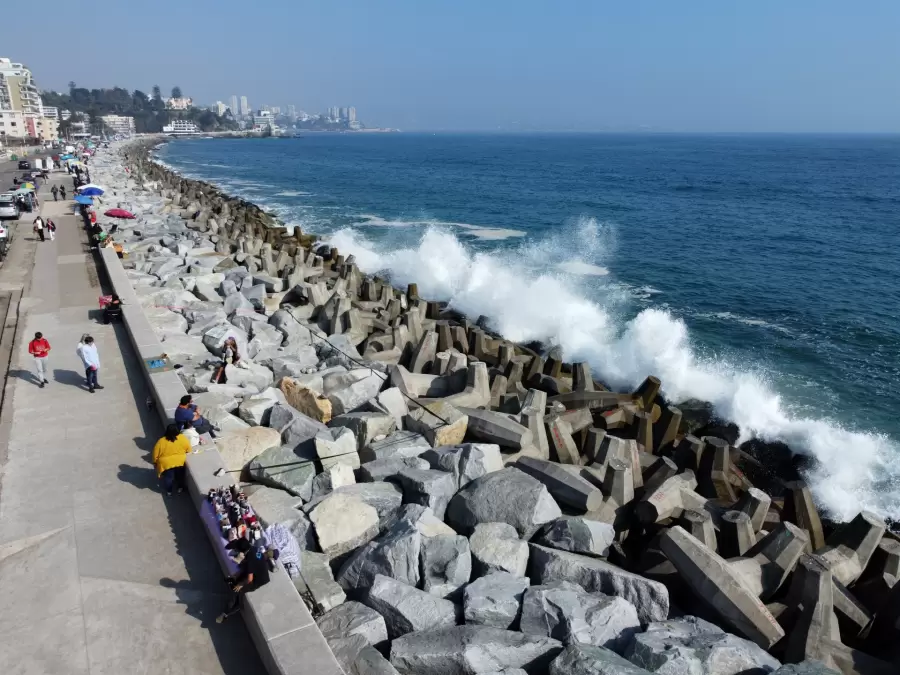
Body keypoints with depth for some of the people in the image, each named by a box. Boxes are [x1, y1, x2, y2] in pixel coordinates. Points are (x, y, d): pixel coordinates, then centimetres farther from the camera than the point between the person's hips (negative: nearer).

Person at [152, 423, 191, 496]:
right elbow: (188, 449, -3)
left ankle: (169, 491, 39)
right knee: (180, 475, 26)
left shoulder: (161, 442, -19)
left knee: (168, 477, 23)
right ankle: (180, 488, 42)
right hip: (180, 462, 1)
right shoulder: (182, 438, -17)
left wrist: (155, 462, 7)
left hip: (166, 464, -1)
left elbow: (155, 454, -9)